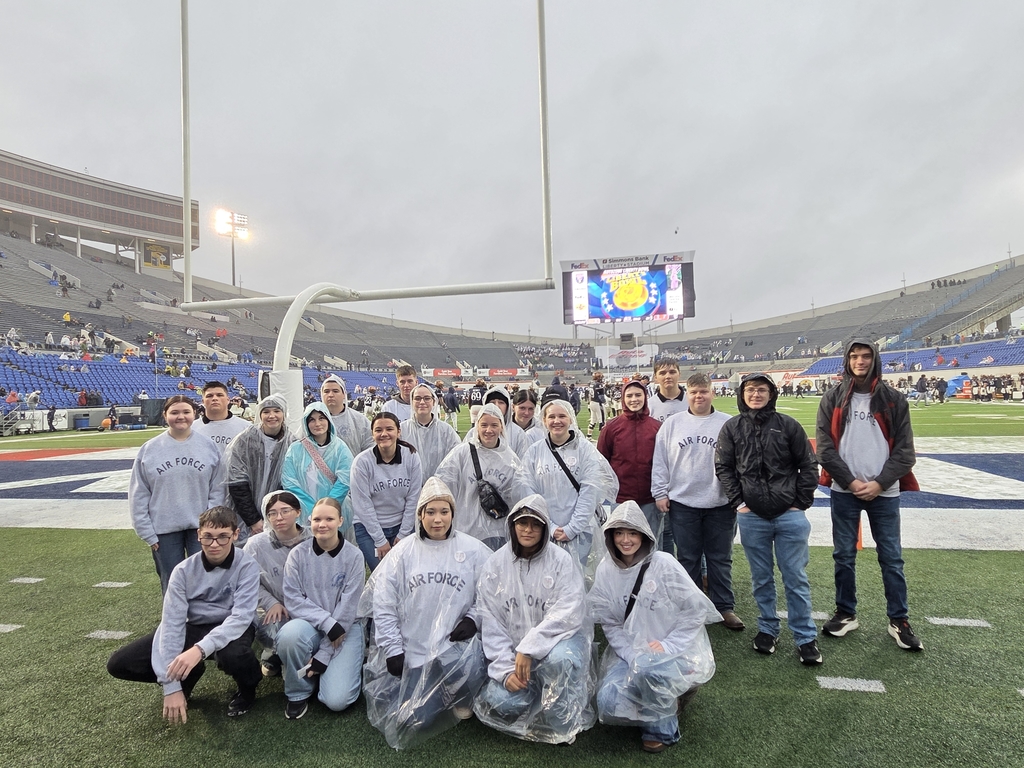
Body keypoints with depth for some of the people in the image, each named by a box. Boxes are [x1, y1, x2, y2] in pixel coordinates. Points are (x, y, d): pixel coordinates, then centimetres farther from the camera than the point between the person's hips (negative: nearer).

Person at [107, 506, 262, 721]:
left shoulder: (247, 566, -21)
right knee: (119, 663, -9)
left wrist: (200, 649, -44)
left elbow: (241, 616, -29)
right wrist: (172, 686, -22)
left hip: (231, 629, -4)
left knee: (232, 655, -39)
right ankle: (188, 675, 15)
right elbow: (172, 623, -17)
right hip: (194, 628, 4)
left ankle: (248, 687, -1)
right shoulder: (184, 570, -13)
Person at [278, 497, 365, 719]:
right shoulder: (298, 554, -7)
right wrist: (327, 622, -21)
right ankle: (298, 692, -5)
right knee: (289, 634, -34)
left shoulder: (353, 556, -11)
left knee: (336, 700, -18)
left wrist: (324, 654, -14)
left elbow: (347, 608, -11)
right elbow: (292, 600, -10)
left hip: (345, 627, -1)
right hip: (309, 624, 2)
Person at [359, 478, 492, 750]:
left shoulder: (472, 550, 0)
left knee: (466, 666, -33)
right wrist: (393, 650, -5)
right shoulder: (403, 551, 1)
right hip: (411, 651, 1)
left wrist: (473, 618, -15)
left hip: (456, 645, -1)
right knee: (409, 720, -11)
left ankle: (463, 703, 3)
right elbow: (383, 606, 0)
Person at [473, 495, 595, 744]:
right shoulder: (495, 564, -1)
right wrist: (506, 669, -12)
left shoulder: (561, 561, -8)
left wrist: (529, 649, -25)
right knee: (503, 702, -21)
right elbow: (490, 622, -2)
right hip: (512, 648, 2)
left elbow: (569, 612, -19)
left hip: (557, 639, -2)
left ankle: (562, 726, -8)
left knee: (560, 657, -35)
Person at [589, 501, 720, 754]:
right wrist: (632, 657, -13)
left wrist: (667, 645, -18)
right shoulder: (606, 570, -3)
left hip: (677, 650, -4)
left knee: (649, 669, -36)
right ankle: (665, 700, 13)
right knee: (609, 705, -17)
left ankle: (662, 728, -4)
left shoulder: (663, 564, -15)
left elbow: (697, 610, -12)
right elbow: (609, 623, 0)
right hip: (630, 652, 5)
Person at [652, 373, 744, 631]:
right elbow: (660, 461, 3)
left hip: (721, 504, 0)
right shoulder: (672, 423, 1)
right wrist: (660, 492, -1)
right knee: (688, 559, 12)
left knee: (720, 559, 11)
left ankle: (725, 607, 25)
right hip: (682, 503, 1)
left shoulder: (729, 424, -1)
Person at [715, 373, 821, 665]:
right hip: (752, 517, 1)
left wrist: (801, 503, -1)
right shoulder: (732, 427, 2)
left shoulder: (788, 425, 0)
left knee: (796, 578, 6)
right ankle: (767, 629, 27)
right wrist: (738, 501, -3)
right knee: (761, 578, 12)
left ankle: (806, 637, 18)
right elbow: (723, 467, 3)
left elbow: (808, 465, 3)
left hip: (789, 515, -1)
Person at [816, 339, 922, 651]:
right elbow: (825, 447, -3)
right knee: (844, 555, 9)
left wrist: (879, 483, -11)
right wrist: (851, 482, -11)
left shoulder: (893, 400, 2)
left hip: (884, 492, 0)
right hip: (844, 491, 0)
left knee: (891, 557, 7)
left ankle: (899, 620, 22)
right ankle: (846, 613, 23)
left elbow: (904, 450, -1)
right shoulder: (832, 399, 2)